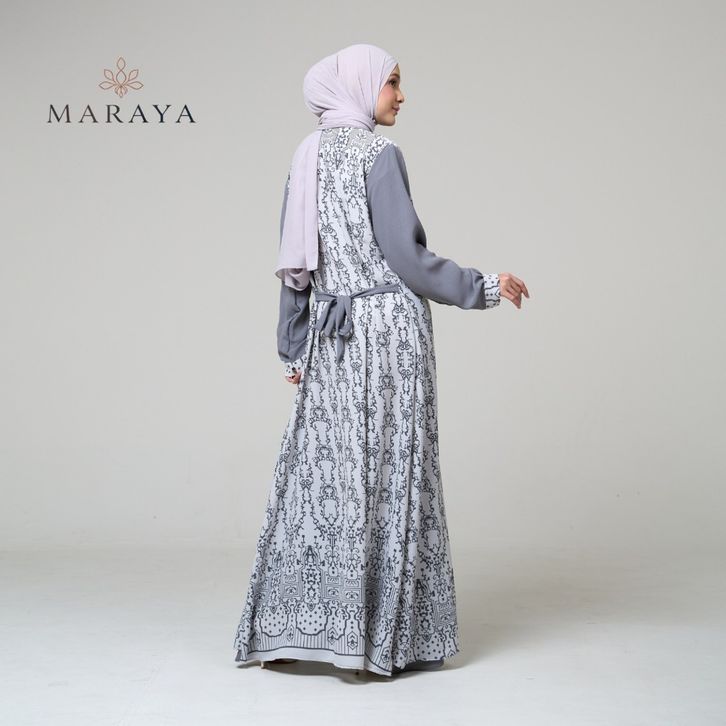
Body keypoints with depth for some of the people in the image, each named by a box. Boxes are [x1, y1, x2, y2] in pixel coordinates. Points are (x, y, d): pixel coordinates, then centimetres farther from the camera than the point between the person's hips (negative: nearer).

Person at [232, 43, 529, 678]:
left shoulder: (307, 156, 13)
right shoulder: (379, 152, -8)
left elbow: (295, 265, 14)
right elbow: (405, 255, -13)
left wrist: (294, 348, 18)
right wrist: (485, 288, -3)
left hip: (332, 337, 7)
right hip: (388, 328, -7)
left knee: (321, 470, 9)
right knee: (386, 472, -1)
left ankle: (293, 627, 15)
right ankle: (380, 634, 6)